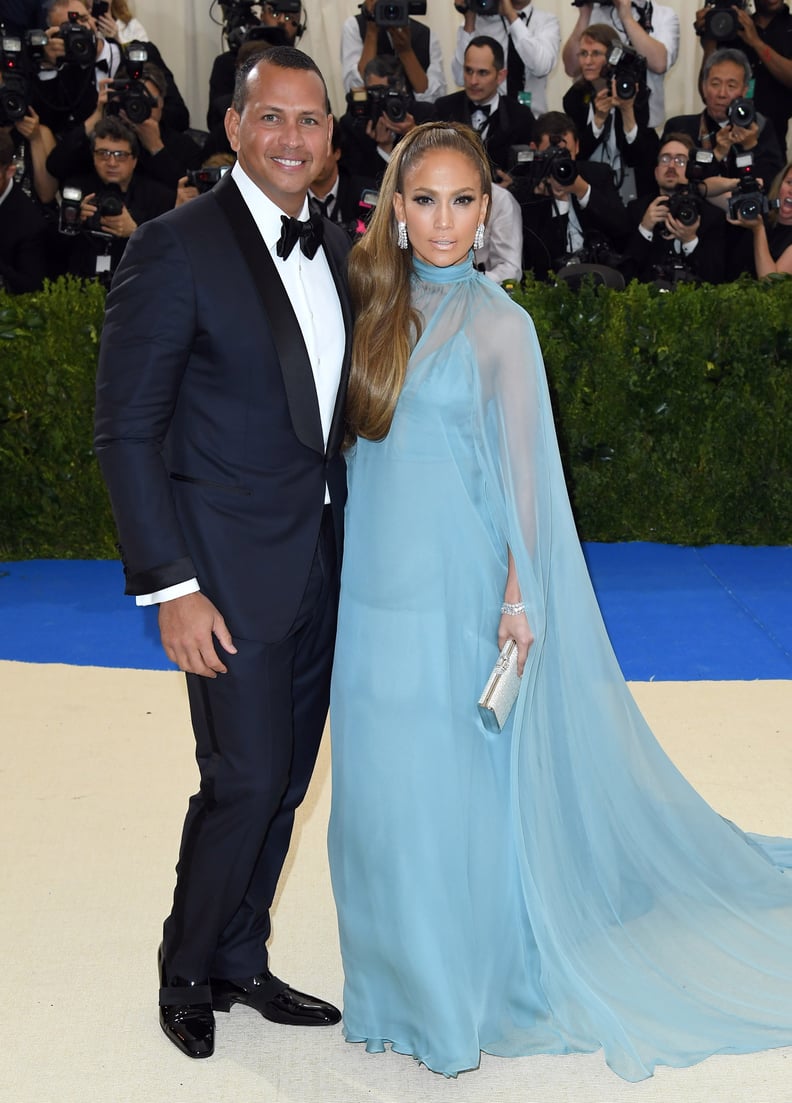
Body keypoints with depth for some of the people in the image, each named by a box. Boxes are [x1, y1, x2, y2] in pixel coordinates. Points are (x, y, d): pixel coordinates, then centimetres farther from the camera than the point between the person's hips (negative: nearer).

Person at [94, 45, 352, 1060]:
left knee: (284, 782, 14)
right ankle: (187, 972, 22)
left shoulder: (334, 245, 9)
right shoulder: (176, 246, -12)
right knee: (245, 781, -2)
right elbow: (125, 430, -14)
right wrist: (171, 588, -17)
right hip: (233, 567, -6)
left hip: (324, 559, 7)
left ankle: (242, 961, 32)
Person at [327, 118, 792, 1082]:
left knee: (455, 788, 2)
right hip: (375, 585, 5)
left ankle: (460, 997, 20)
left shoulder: (496, 324, -6)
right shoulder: (377, 303, 8)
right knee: (380, 789, 12)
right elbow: (362, 446, 13)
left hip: (456, 591, -5)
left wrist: (519, 597, -10)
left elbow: (520, 473, -7)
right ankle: (396, 977, 30)